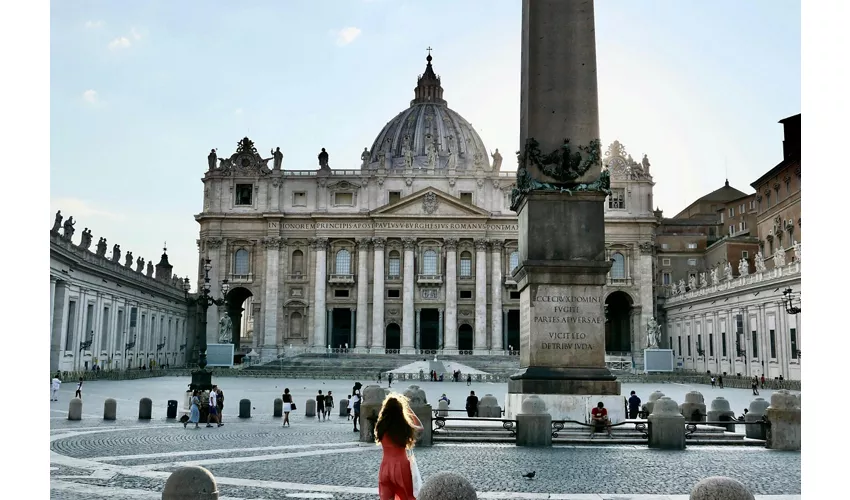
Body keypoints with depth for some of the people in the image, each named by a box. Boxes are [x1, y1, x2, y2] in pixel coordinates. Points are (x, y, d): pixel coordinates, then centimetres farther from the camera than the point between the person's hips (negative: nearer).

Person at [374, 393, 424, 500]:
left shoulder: (381, 426, -7)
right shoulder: (405, 427, -13)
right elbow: (420, 427, 10)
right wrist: (409, 409, 7)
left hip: (385, 467, 2)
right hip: (401, 467, -2)